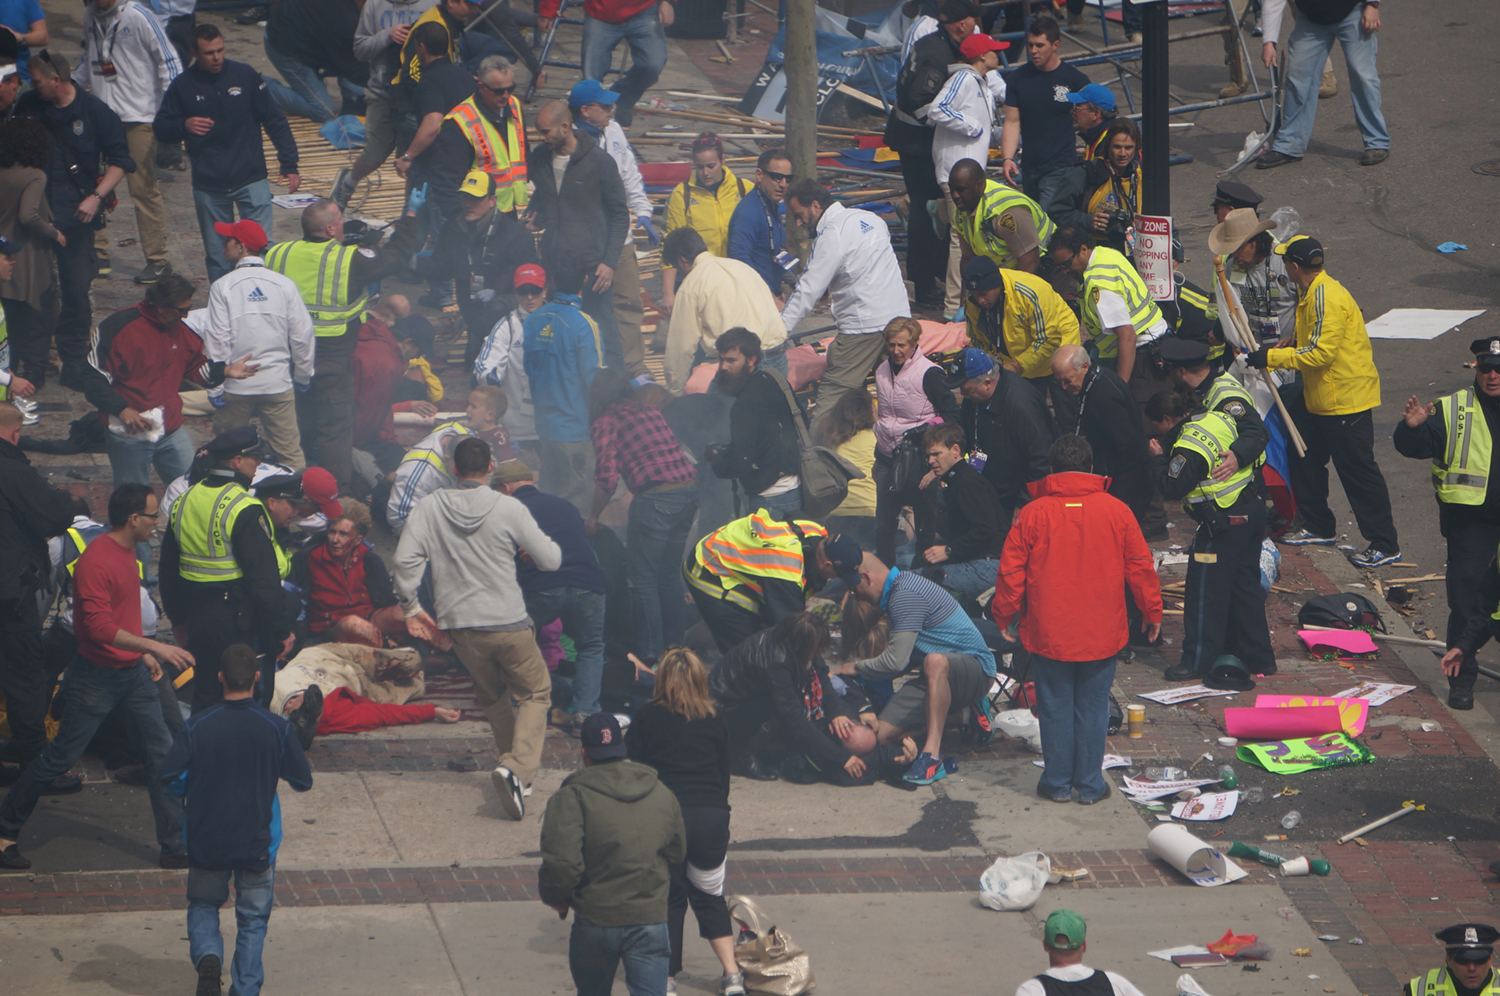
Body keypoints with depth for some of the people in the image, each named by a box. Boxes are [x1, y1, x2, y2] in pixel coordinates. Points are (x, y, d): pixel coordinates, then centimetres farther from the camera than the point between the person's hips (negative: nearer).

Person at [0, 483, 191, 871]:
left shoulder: (127, 551, 8)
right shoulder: (95, 562, -22)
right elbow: (100, 628, -28)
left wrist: (144, 654, 19)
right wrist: (154, 646, -27)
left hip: (133, 672, 8)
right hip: (96, 676, -8)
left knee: (162, 751, 1)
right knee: (61, 757, 1)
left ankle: (175, 846, 6)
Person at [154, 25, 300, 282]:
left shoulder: (245, 76, -1)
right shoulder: (183, 85, 1)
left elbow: (275, 121, 4)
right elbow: (161, 128, 7)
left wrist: (289, 165, -2)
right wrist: (184, 126, -16)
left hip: (251, 181, -1)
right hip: (208, 188, 1)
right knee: (216, 257, 7)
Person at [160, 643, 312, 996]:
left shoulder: (197, 726, -11)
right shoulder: (275, 728, -11)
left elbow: (166, 777, -11)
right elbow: (303, 781, -2)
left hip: (207, 838, 0)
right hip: (257, 843, 0)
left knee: (203, 905, 20)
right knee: (253, 918, 14)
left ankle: (208, 955, -7)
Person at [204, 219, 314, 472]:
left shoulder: (222, 287, -8)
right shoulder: (284, 285, -1)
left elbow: (217, 340, -10)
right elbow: (302, 334, 3)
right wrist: (303, 376, 16)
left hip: (235, 385, -2)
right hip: (278, 384, 2)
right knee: (289, 451, 4)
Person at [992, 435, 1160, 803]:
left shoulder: (1033, 513, -6)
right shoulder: (1116, 511, -2)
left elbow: (1011, 572, -2)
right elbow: (1140, 566, 4)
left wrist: (1003, 615, 11)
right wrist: (1152, 611, 16)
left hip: (1049, 633, -1)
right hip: (1102, 634, 1)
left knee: (1055, 708, 9)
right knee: (1092, 708, 8)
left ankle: (1058, 783, 15)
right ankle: (1090, 784, 13)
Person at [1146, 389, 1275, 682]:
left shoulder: (1190, 447, -20)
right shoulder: (1217, 419, 7)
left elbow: (1173, 487, -21)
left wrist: (1159, 458, -6)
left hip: (1225, 523, -10)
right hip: (1254, 509, 10)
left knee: (1205, 591, 0)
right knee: (1245, 587, 17)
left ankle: (1198, 662, 5)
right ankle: (1258, 659, 22)